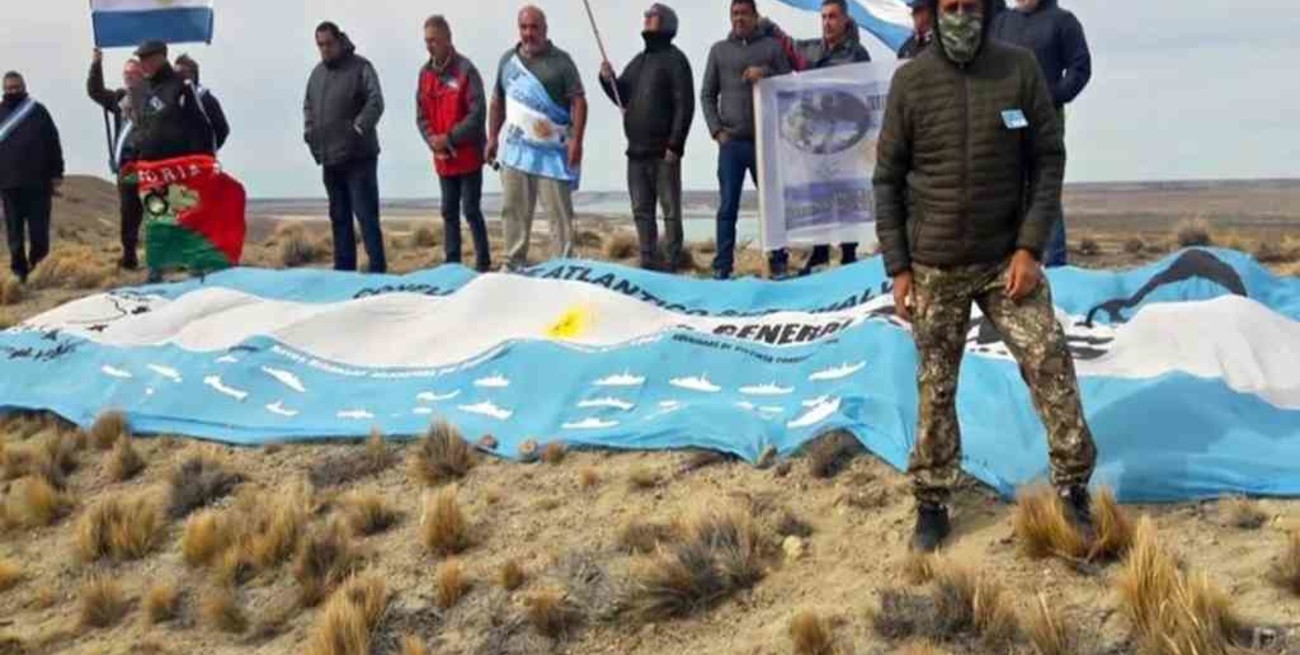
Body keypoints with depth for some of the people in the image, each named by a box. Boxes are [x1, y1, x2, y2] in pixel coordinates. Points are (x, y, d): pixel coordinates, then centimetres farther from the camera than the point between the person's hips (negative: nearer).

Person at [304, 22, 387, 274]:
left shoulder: (360, 67, -5)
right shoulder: (317, 72, 15)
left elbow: (375, 102, -15)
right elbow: (308, 106, 24)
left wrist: (359, 128, -25)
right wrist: (309, 130, 7)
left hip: (358, 157, -7)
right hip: (329, 158, 7)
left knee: (366, 214, -8)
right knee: (339, 216, 12)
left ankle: (377, 267, -6)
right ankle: (344, 267, 19)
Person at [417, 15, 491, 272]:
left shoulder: (466, 70, -11)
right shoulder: (425, 73, 7)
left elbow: (477, 114, -16)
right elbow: (421, 115, 10)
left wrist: (450, 138, -17)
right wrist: (433, 141, -6)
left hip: (469, 155, -6)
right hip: (442, 159, 6)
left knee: (471, 210, -3)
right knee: (449, 212, 11)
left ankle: (483, 263, 7)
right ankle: (452, 263, 18)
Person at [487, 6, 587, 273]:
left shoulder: (561, 61, -4)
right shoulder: (508, 60, 11)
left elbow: (578, 101, -8)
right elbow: (498, 101, 18)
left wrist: (576, 140, -17)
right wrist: (493, 137, 14)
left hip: (552, 151, -4)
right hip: (515, 149, 5)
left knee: (560, 211, -3)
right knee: (513, 209, 9)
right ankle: (514, 263, 18)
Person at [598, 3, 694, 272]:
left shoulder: (674, 60, -4)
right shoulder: (638, 61, 19)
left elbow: (685, 106, -11)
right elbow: (623, 96, 22)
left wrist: (675, 144, -18)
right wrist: (608, 79, 2)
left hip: (664, 152, -8)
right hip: (637, 150, 8)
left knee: (670, 210, -2)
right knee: (641, 210, 9)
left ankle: (671, 264, 0)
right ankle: (649, 261, 15)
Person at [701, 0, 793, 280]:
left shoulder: (772, 47, 7)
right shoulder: (719, 50, 11)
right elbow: (707, 94, 11)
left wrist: (766, 74, -14)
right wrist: (716, 129, 0)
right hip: (730, 142, 1)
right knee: (727, 207, 1)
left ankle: (778, 262, 12)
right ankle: (722, 266, 4)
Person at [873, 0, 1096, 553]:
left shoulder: (1020, 69, -3)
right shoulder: (910, 81, -4)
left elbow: (1048, 160, -1)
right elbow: (888, 179, 0)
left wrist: (1030, 247, -10)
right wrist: (897, 267, -4)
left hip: (1008, 258, 1)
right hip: (935, 266, 0)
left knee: (1050, 366, -4)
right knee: (936, 387, 7)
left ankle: (1074, 490, 11)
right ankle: (932, 504, 20)